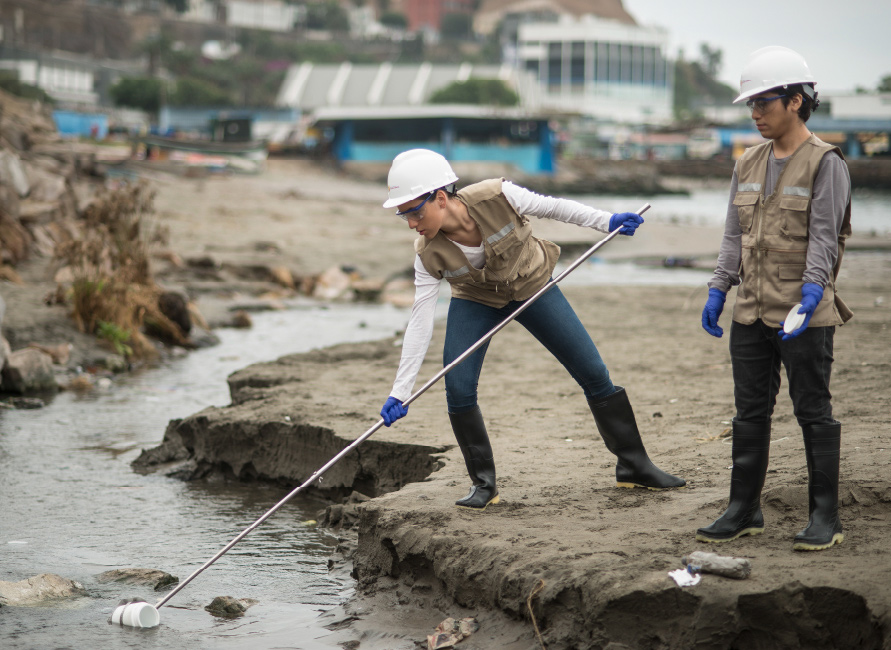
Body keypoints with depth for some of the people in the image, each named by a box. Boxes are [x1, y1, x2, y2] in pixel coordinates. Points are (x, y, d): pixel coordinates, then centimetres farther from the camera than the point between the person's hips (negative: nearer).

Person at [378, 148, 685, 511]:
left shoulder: (495, 197, -33)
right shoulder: (429, 254, -26)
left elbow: (551, 208, -16)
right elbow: (421, 321, -22)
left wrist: (606, 221, -14)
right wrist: (401, 391, -24)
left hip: (532, 287, 0)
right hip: (475, 301, 0)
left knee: (593, 372, 0)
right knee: (458, 389, -17)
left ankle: (634, 466, 15)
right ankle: (483, 484, 0)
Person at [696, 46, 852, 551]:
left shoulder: (825, 163, -7)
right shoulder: (750, 164, 13)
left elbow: (824, 238, -14)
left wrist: (810, 293, -25)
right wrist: (719, 290, 7)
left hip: (806, 315, -6)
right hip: (751, 314, 6)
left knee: (814, 413, 0)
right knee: (750, 413, 9)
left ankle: (826, 518, 6)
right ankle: (744, 510, 17)